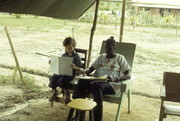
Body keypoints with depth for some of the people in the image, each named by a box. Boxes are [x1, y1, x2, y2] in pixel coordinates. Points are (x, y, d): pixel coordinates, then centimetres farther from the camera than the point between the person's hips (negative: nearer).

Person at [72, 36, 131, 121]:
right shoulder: (101, 57, 25)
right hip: (97, 80, 5)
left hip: (112, 84, -4)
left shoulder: (120, 58, 10)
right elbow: (91, 69, 22)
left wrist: (114, 79, -19)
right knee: (82, 82, -28)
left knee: (96, 85, -39)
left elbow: (128, 75, -1)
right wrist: (84, 71, -3)